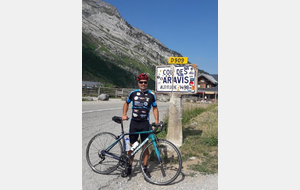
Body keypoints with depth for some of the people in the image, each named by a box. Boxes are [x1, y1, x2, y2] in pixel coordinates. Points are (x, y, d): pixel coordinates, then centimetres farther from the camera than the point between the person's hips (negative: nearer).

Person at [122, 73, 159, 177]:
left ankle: (145, 168, 19)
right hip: (134, 122, 1)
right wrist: (124, 114, 3)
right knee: (132, 146, 7)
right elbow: (126, 103, 18)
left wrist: (156, 120, -4)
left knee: (145, 146, 4)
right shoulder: (133, 93, 3)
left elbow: (155, 108, 9)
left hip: (145, 123, -1)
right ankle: (129, 166, 23)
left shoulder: (151, 95, 2)